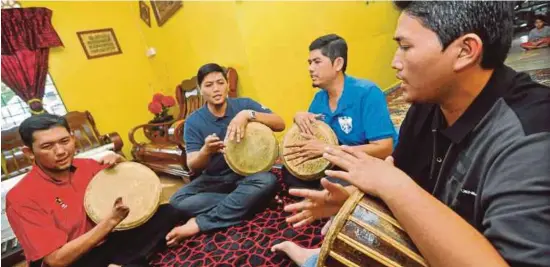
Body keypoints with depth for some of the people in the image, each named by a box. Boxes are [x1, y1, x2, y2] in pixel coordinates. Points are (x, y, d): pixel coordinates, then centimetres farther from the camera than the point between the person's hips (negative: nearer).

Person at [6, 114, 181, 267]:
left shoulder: (87, 165, 1)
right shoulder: (21, 197, -14)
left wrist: (120, 164, -6)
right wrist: (112, 219, -27)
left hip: (108, 242, 7)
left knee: (168, 213, -11)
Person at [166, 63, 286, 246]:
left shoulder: (244, 104, -6)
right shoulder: (193, 122, -6)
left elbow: (280, 124, -17)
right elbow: (193, 167, -13)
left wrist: (248, 114, -34)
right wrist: (206, 150, -36)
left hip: (247, 172, 0)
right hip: (213, 179, 1)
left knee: (267, 180, -34)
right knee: (178, 200, -22)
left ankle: (199, 223, -24)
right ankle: (244, 202, -19)